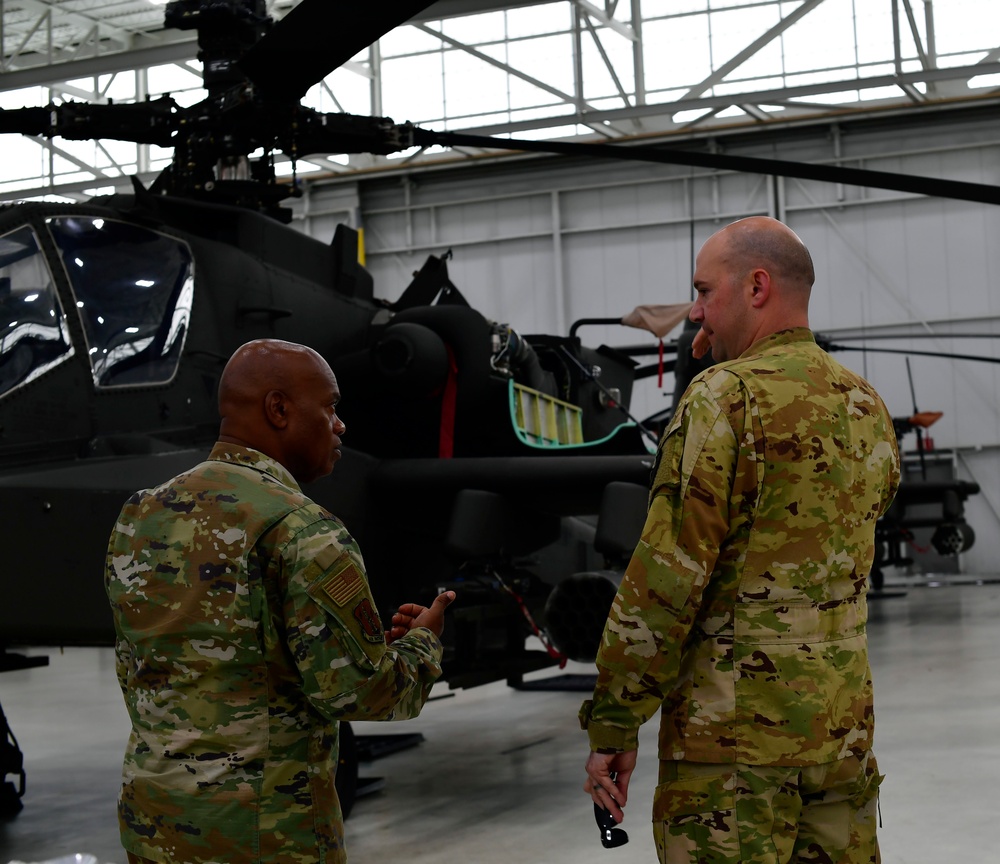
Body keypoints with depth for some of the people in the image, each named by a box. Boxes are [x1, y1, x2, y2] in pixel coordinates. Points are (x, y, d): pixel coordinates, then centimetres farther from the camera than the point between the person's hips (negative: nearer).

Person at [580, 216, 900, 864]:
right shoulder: (868, 406, 11)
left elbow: (667, 575, -16)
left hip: (735, 733, -7)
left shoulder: (728, 395, -12)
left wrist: (613, 723, -9)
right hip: (845, 728, 8)